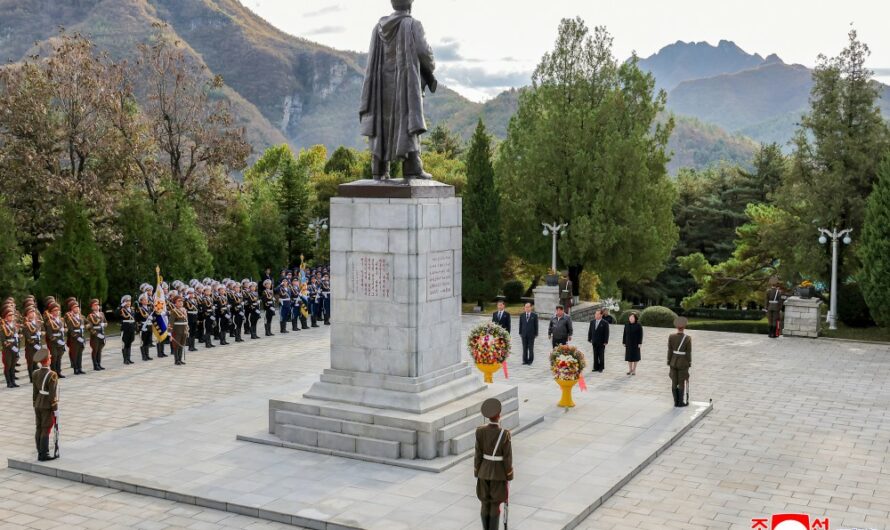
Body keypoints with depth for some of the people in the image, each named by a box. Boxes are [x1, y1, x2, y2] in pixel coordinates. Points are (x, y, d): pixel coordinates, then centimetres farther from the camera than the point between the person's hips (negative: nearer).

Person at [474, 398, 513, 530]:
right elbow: (507, 457, -15)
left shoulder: (480, 432, -13)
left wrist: (477, 473, 7)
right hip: (499, 473, -3)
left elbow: (478, 455, -6)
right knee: (495, 505, 8)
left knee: (485, 503, 16)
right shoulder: (504, 434, -22)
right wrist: (509, 477, -2)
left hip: (484, 471, 3)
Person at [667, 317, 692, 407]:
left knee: (674, 382, 9)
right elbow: (689, 352, -11)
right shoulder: (688, 338, -15)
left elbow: (669, 351, -4)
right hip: (683, 363, -3)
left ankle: (676, 401, 13)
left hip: (673, 362, 3)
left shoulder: (671, 337, -8)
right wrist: (689, 364, -1)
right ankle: (680, 402, 10)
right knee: (681, 383, 5)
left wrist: (669, 362, 5)